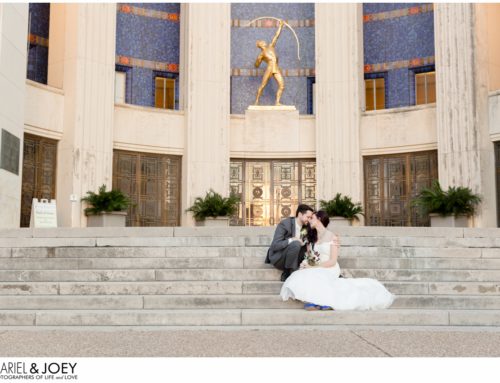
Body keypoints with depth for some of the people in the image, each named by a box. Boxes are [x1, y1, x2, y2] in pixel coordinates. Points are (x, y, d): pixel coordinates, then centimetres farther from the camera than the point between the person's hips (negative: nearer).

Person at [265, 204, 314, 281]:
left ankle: (286, 275, -9)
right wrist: (291, 240, -33)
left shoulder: (306, 227, 2)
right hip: (278, 258, -7)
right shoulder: (284, 224, -17)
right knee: (295, 244, -31)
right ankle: (289, 274, -19)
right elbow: (275, 246, -23)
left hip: (288, 259, 7)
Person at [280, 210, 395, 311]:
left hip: (329, 270, -5)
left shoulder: (332, 237, -2)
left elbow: (332, 261, -9)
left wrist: (314, 267, -17)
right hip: (315, 271, 6)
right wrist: (305, 263, -9)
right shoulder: (311, 238, 18)